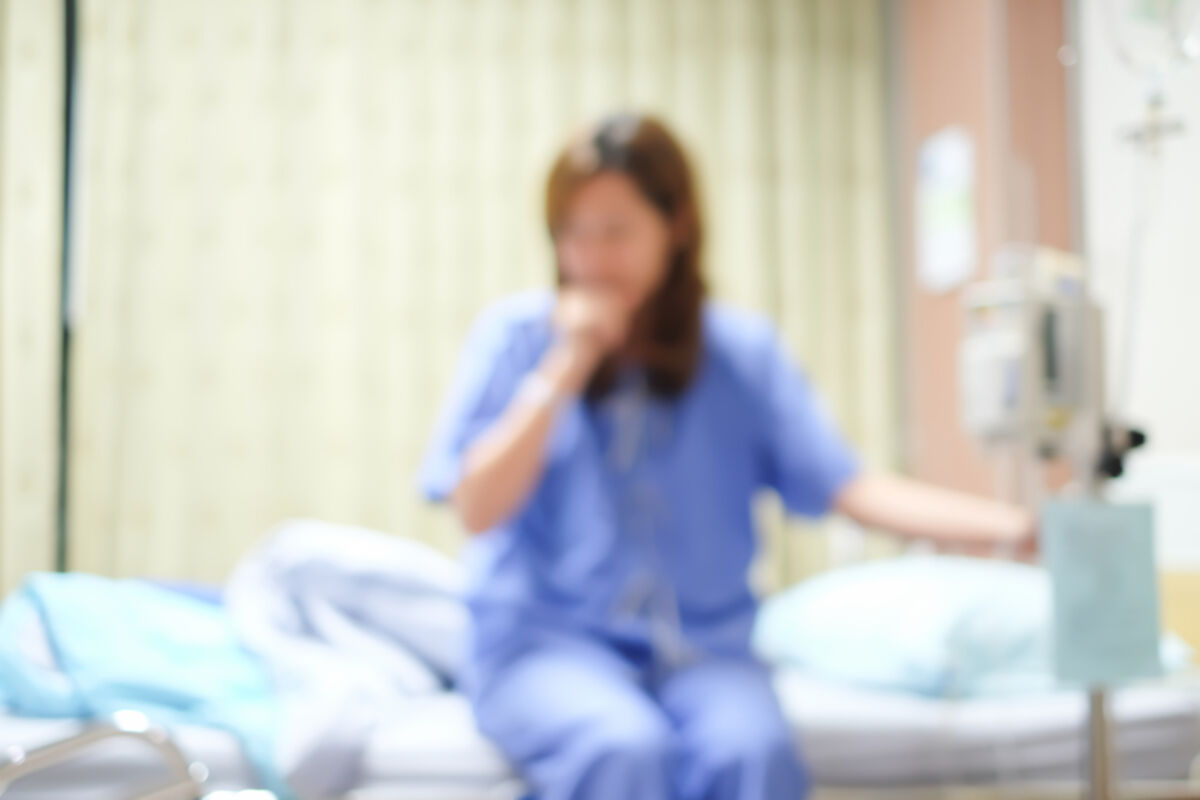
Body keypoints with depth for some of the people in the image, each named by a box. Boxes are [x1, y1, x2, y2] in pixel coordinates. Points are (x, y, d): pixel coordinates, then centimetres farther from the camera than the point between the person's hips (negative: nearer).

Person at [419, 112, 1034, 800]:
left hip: (701, 645, 2)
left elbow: (850, 486, -4)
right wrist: (566, 370, -10)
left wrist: (1010, 524, -18)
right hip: (545, 639, -1)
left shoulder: (743, 350, 6)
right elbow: (477, 508, -4)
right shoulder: (517, 333, 3)